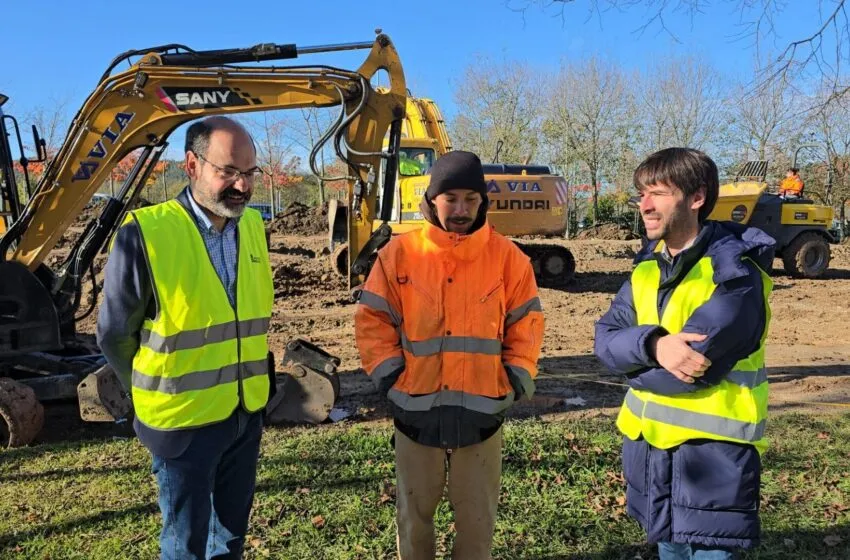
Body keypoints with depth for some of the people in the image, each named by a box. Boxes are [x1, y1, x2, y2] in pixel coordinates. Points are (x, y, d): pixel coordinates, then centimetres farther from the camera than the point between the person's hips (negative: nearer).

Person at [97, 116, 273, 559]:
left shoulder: (253, 226, -1)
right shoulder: (145, 234, -19)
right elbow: (114, 335, -7)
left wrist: (250, 381, 13)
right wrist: (157, 395, 5)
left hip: (248, 413, 5)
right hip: (185, 421, -5)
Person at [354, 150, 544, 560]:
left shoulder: (508, 257, -2)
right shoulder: (399, 253, -4)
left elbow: (526, 327, 4)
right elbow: (372, 322, 1)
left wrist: (516, 382, -3)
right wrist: (391, 377, -6)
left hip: (482, 410, 0)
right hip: (416, 410, 0)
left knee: (478, 516, 15)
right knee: (415, 511, 18)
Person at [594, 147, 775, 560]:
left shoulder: (734, 273, -17)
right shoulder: (647, 265, 4)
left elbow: (692, 365, -25)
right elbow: (605, 339, -4)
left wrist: (632, 362, -9)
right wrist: (653, 346, -23)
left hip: (713, 452, -6)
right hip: (649, 442, 7)